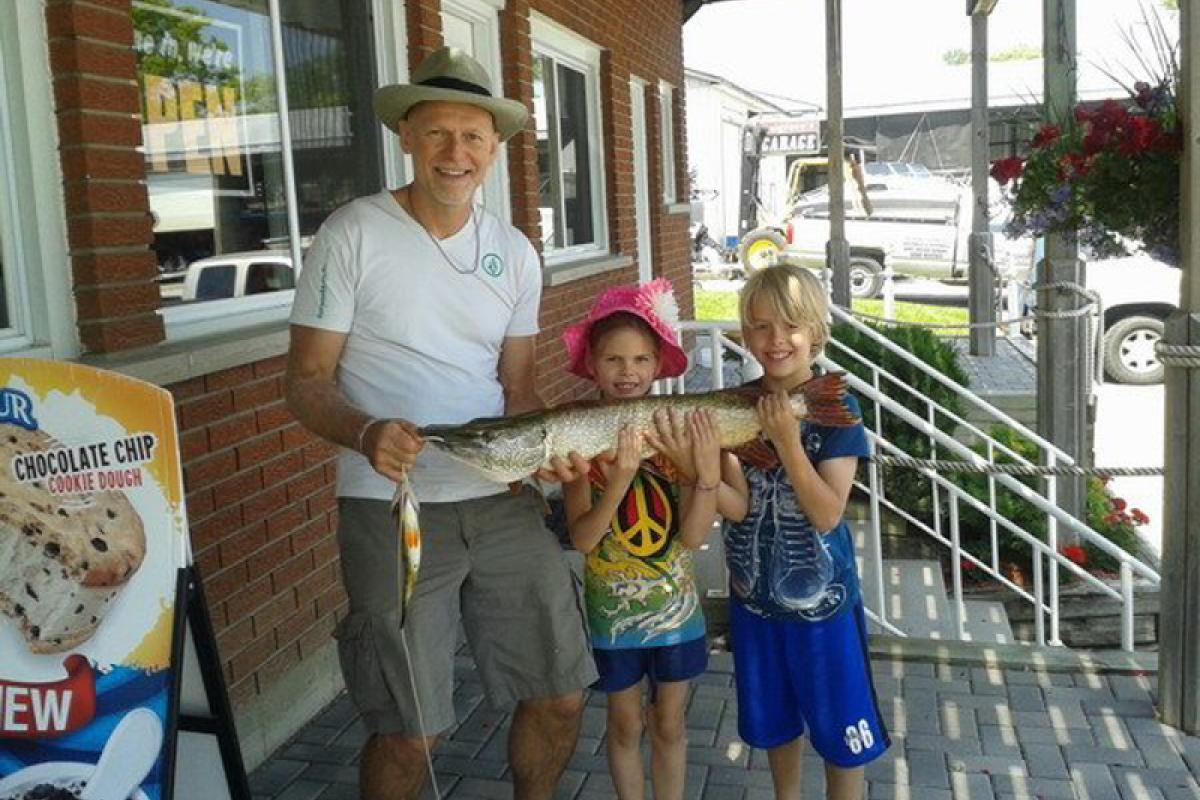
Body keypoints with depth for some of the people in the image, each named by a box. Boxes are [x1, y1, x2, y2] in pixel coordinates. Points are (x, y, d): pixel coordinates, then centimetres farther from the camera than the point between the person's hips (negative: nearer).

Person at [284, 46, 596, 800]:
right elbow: (307, 382, -5)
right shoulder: (352, 234, -5)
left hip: (501, 500, 4)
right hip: (390, 508, -4)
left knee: (560, 697, 10)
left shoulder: (514, 252, 8)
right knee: (407, 733, 1)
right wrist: (365, 432, -25)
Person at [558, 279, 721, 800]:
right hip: (612, 609, -1)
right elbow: (581, 539, -19)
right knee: (625, 723, 16)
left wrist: (708, 471, -30)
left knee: (669, 722, 17)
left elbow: (692, 536, -13)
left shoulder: (679, 429, -11)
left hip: (674, 605, 1)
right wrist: (618, 481, -35)